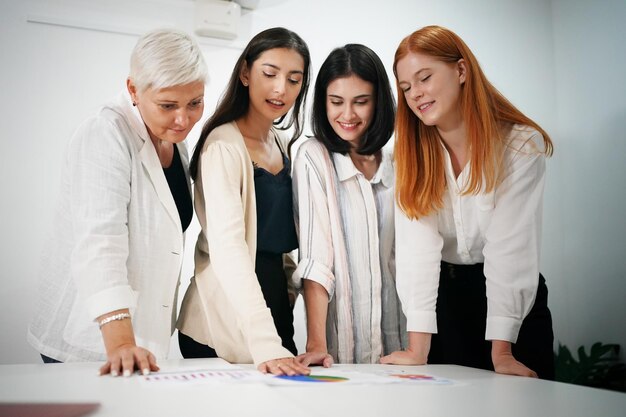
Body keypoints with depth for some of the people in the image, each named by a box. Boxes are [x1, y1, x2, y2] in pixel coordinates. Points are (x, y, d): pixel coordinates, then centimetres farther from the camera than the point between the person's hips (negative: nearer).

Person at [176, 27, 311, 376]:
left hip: (276, 304, 7)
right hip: (227, 321, -7)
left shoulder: (281, 144, 8)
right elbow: (226, 246, -26)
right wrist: (265, 343, -35)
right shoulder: (224, 144, -14)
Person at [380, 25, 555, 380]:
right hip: (442, 297, 2)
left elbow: (510, 247, -22)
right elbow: (417, 246, -19)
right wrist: (417, 349, -26)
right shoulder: (411, 151, -8)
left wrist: (500, 352, -28)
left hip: (513, 297, -2)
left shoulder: (521, 145, -16)